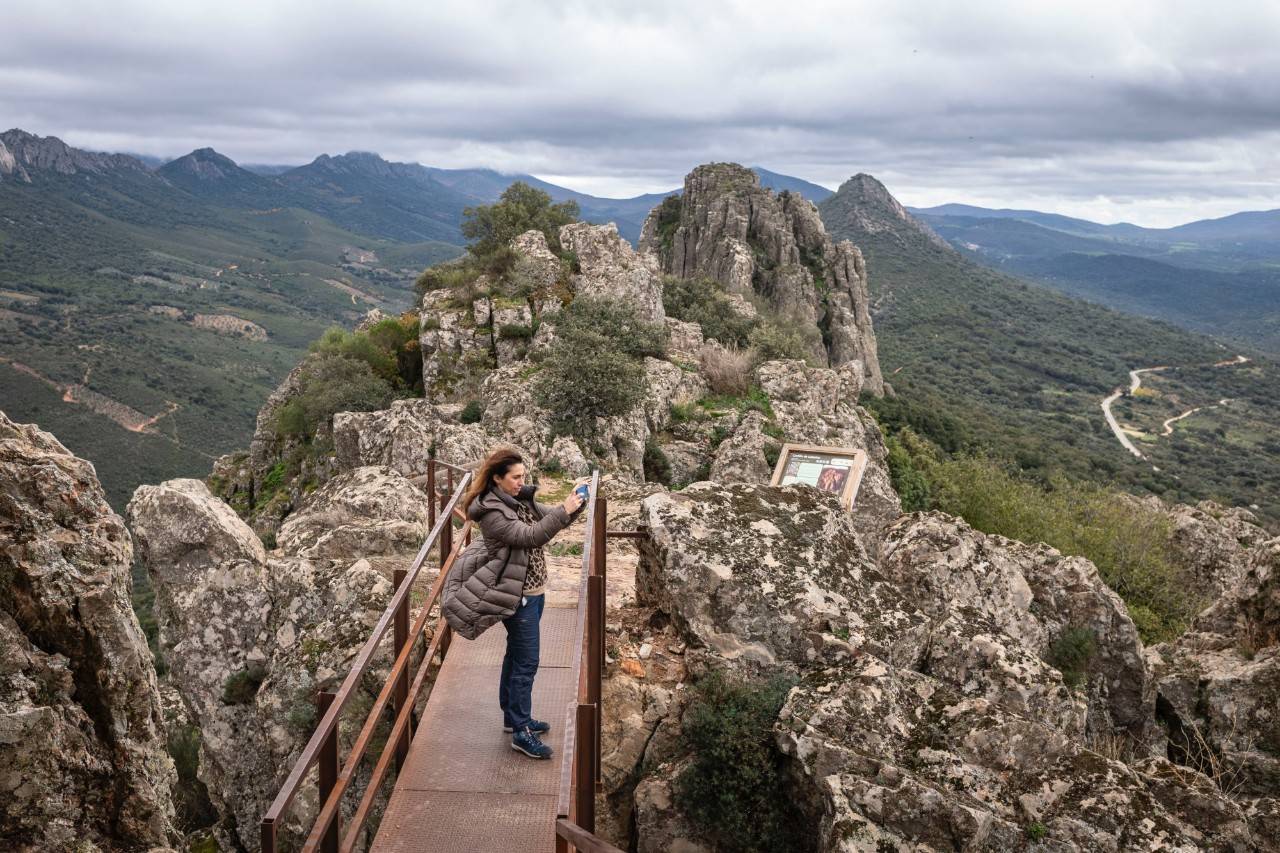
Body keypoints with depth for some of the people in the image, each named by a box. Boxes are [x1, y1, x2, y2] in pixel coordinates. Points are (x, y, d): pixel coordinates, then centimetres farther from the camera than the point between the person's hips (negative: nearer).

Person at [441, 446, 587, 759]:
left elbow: (549, 517, 6)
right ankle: (521, 732, 6)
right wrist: (564, 510, -32)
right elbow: (529, 536, -28)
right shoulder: (491, 512, -19)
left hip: (533, 590, 9)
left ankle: (513, 716, 32)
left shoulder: (520, 499, 7)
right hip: (518, 595, -9)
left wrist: (573, 501, -12)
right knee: (526, 662, -3)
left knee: (516, 656, 19)